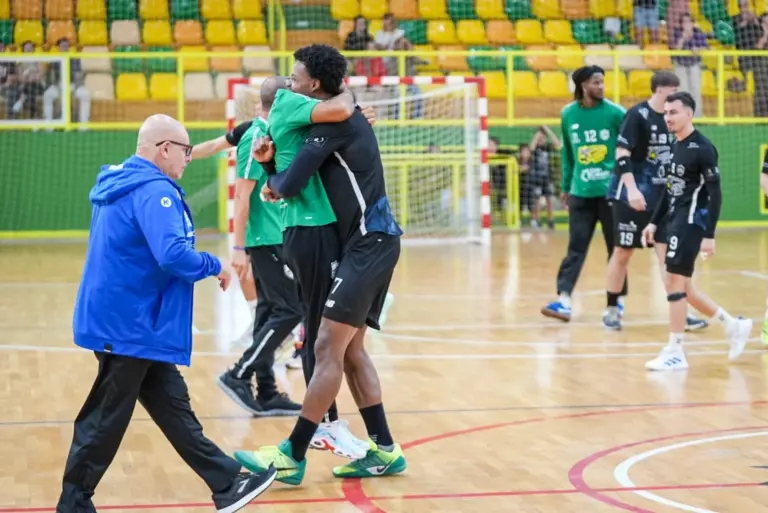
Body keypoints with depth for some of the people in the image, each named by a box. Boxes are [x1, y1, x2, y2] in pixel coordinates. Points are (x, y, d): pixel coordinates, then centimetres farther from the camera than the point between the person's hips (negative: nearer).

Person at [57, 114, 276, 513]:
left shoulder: (120, 184, 13)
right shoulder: (153, 190, -18)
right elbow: (172, 254, -30)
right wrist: (214, 267, -14)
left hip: (124, 320, 10)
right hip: (128, 325, -10)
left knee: (172, 407, 11)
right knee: (107, 417, 1)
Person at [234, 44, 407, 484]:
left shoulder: (335, 120, -13)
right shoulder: (342, 119, 17)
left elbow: (292, 184, -18)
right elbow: (302, 172, 19)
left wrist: (273, 184, 5)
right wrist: (271, 159, -1)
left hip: (370, 243, -11)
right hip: (370, 242, 11)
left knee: (328, 348, -10)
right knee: (351, 350, 12)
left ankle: (293, 456, -9)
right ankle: (384, 451, 15)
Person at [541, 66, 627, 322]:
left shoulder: (615, 113, -4)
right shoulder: (568, 114, 4)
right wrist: (565, 187, 16)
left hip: (611, 191, -2)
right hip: (581, 192, 2)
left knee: (616, 247, 6)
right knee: (575, 247, -2)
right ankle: (564, 300, -8)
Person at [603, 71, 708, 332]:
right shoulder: (637, 115, -13)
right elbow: (622, 153, -19)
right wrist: (632, 189, -27)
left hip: (663, 197, 6)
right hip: (633, 196, -6)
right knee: (623, 252, 3)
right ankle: (611, 310, 15)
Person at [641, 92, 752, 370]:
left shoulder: (702, 148, -13)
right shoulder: (676, 146, 13)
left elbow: (715, 194, -16)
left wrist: (709, 235, -20)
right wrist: (654, 222, 18)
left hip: (691, 222, -9)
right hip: (675, 221, 9)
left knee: (675, 283, -9)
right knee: (681, 287, 12)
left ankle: (675, 352, -3)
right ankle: (734, 326, 26)